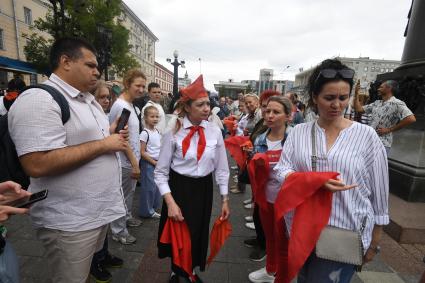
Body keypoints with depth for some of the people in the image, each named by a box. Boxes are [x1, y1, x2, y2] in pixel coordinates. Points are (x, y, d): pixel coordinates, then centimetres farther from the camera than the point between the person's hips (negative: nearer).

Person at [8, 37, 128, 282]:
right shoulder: (38, 100, -19)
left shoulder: (89, 100, 11)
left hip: (101, 209, 9)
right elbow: (38, 164, -29)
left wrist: (111, 133, 0)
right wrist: (103, 144, -24)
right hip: (70, 221, -8)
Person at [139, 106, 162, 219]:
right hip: (148, 163, -8)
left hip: (158, 162, 8)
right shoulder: (145, 133, -16)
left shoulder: (157, 131, 6)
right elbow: (142, 152, -17)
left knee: (157, 186, 15)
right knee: (148, 187, 2)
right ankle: (147, 211, 19)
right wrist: (154, 162, -15)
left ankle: (154, 207, 32)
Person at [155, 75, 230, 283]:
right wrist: (170, 202, -18)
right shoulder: (174, 132, -13)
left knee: (198, 233, 20)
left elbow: (221, 168, 1)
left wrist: (225, 199, 3)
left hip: (203, 189, 3)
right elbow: (161, 171, -10)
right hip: (178, 188, -2)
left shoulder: (215, 132, -6)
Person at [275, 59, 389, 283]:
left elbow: (378, 192, -1)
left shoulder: (366, 135, -7)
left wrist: (374, 240, 5)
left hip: (345, 235, -2)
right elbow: (282, 170, -8)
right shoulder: (298, 131, -3)